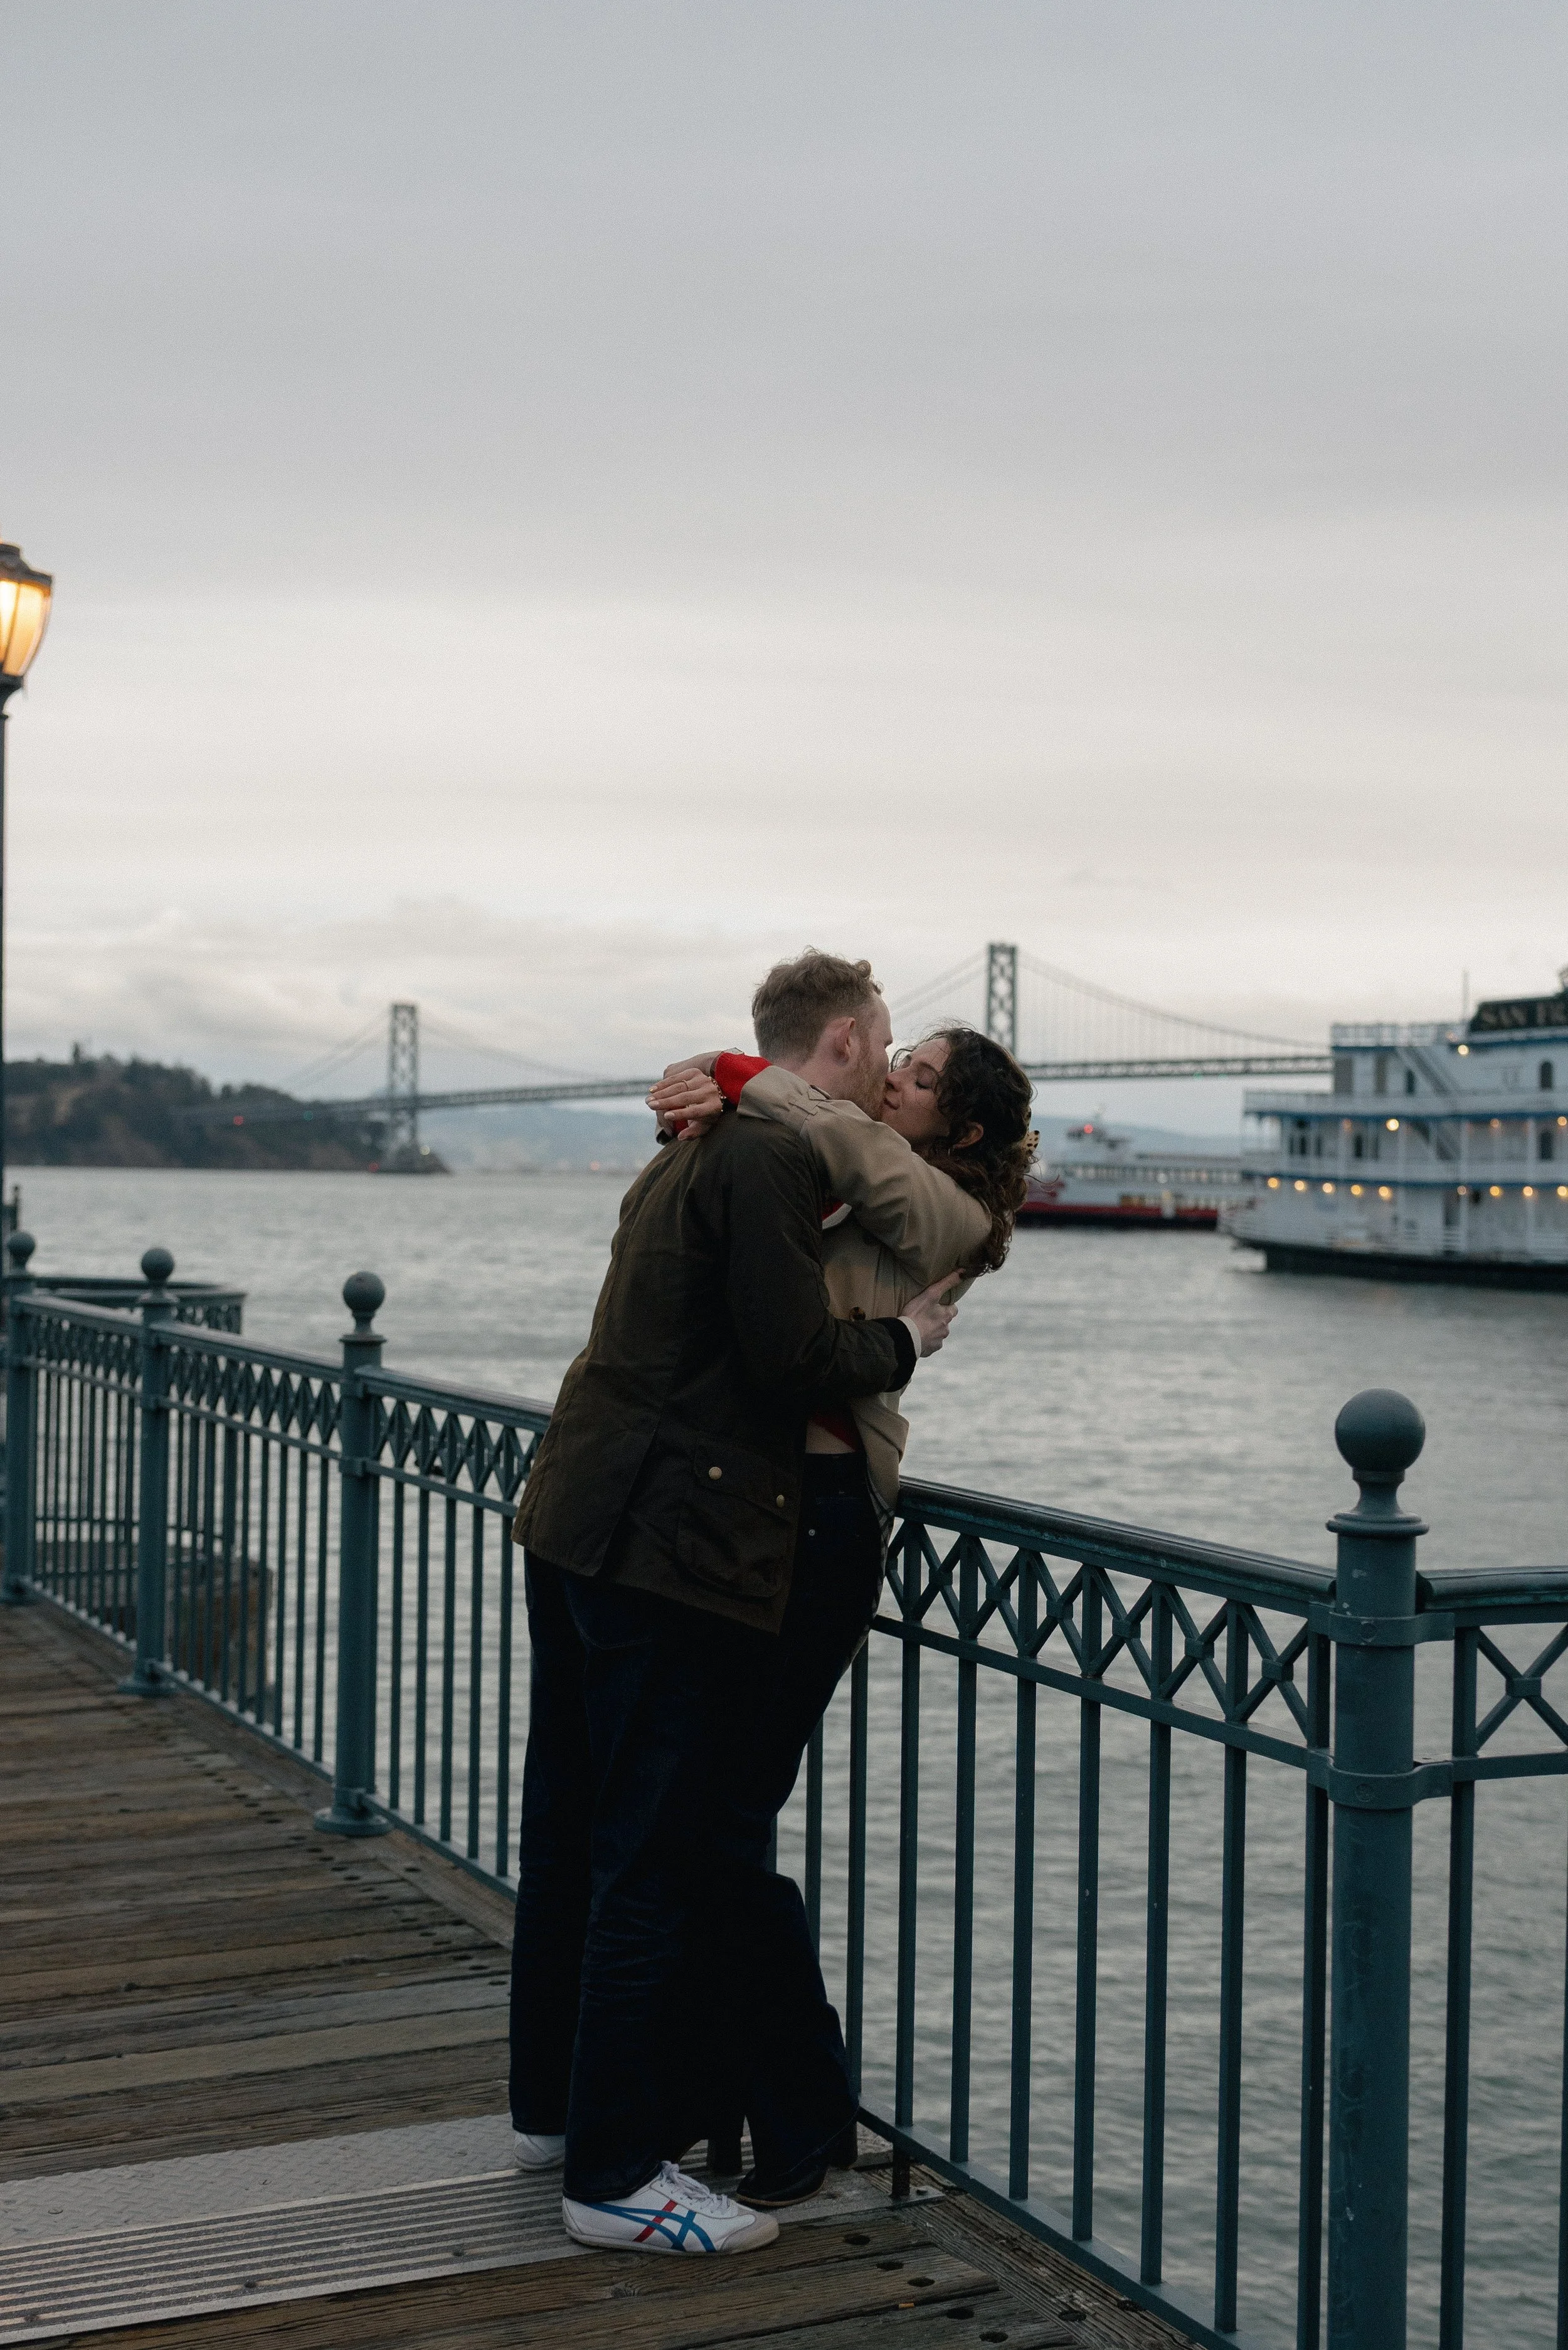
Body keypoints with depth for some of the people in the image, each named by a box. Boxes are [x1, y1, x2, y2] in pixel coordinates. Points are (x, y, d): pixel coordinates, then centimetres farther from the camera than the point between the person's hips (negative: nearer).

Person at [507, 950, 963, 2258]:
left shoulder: (697, 1152, 19)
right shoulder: (770, 1161, -13)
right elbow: (798, 1357, -18)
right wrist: (906, 1339, -1)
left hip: (574, 1525, 11)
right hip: (679, 1550, -11)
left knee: (573, 1832, 18)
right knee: (662, 1859, -3)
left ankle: (555, 2106, 33)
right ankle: (617, 2175, 4)